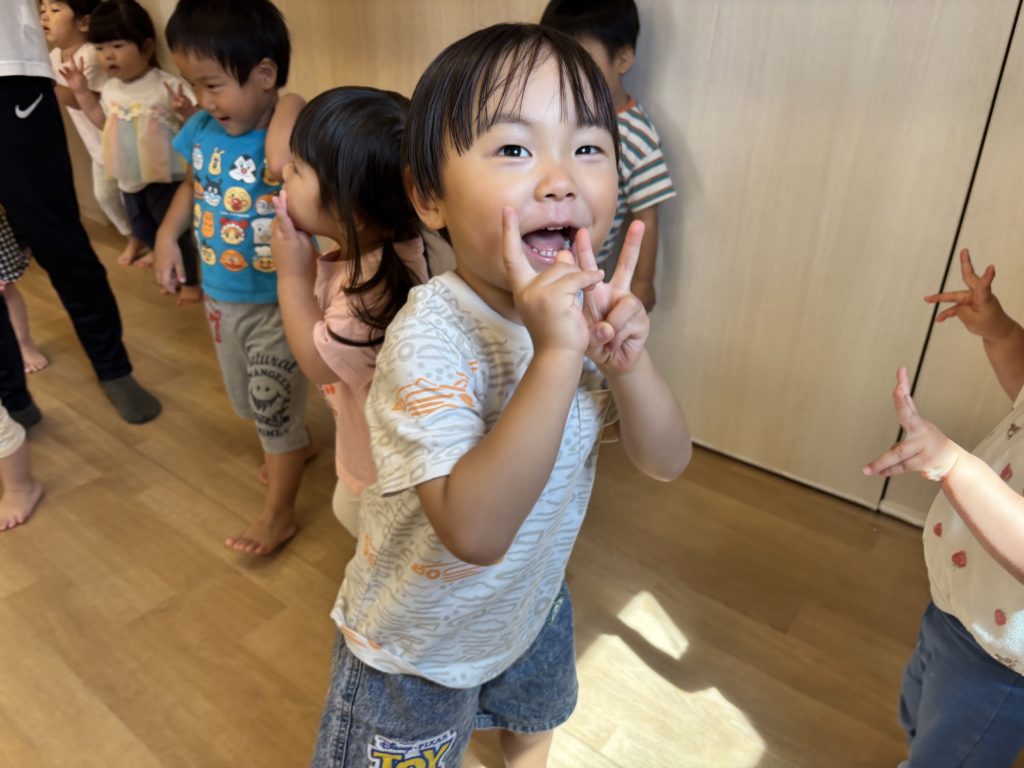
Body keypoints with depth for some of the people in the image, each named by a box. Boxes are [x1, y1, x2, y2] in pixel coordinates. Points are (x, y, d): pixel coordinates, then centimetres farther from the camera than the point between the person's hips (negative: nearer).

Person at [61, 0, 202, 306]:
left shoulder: (168, 85, -19)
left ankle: (191, 281, 22)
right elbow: (103, 121, 21)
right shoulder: (110, 89, 3)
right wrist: (81, 91, 13)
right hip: (130, 179, 8)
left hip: (165, 177, -8)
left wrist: (185, 110, -40)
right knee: (142, 231, 19)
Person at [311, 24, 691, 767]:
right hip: (419, 644, -6)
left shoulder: (582, 303, -15)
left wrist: (627, 359, -33)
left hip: (533, 605, 6)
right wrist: (556, 355, -46)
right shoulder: (432, 335, -34)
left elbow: (667, 462, -14)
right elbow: (476, 533, -41)